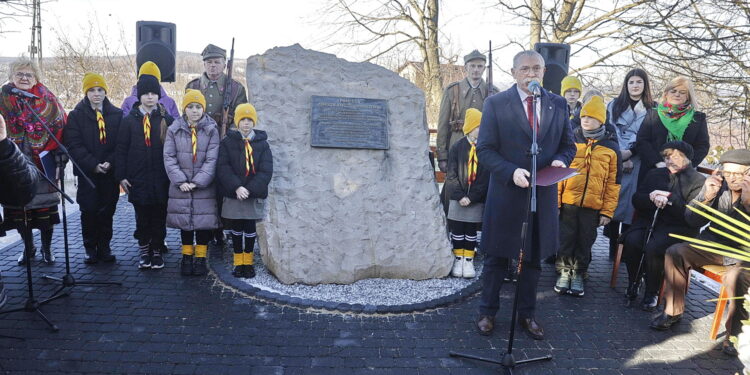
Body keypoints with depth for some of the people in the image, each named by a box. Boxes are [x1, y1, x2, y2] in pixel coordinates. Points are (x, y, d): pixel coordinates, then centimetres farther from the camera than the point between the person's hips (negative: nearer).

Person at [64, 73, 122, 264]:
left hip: (110, 171, 1)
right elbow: (74, 145, -4)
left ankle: (104, 247, 17)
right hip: (87, 172, -1)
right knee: (89, 210, 2)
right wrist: (93, 164, -14)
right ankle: (90, 248, 15)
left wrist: (110, 162, -13)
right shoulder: (76, 115, 3)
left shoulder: (117, 115, 5)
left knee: (107, 211, 6)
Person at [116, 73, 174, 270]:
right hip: (138, 178, 0)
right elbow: (121, 149, 3)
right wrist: (121, 176, -1)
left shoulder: (167, 120, 3)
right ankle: (144, 250, 20)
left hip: (161, 179, 0)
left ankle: (157, 251, 18)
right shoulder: (129, 121, 3)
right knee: (142, 216, 6)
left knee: (159, 216, 5)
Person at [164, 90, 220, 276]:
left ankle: (200, 258, 17)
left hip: (204, 187, -1)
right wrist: (180, 181, -11)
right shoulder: (174, 129, 3)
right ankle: (187, 257, 24)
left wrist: (198, 181, -14)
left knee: (203, 221, 4)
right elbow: (169, 157, -1)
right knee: (185, 222, 10)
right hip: (180, 187, 2)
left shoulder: (212, 130, -2)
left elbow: (212, 159, -7)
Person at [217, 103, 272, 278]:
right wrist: (236, 187, -20)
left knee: (250, 228, 5)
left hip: (254, 196, 0)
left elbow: (266, 171, -6)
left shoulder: (262, 144, 1)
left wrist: (249, 189, -17)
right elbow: (223, 168, -7)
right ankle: (238, 263, 21)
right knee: (236, 229, 8)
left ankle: (248, 262, 21)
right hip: (233, 194, 1)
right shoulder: (227, 142, 2)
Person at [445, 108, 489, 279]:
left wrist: (471, 197, -12)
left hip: (477, 200, 0)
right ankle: (458, 260, 19)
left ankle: (469, 261, 16)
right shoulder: (457, 147, -1)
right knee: (457, 229, 7)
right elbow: (451, 175, -3)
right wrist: (460, 196, -13)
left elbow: (487, 177, -6)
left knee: (471, 231, 7)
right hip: (458, 199, 1)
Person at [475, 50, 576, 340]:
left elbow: (568, 144, 12)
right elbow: (485, 149, -8)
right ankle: (487, 312, 26)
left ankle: (527, 314, 31)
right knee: (496, 257, 9)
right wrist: (512, 171, -22)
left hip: (543, 195, 3)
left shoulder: (559, 105, 6)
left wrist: (561, 160, -11)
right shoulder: (495, 104, -5)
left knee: (533, 258, 14)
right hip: (506, 195, -3)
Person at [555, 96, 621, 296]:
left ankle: (578, 275, 24)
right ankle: (564, 272, 22)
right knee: (566, 239, 7)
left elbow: (613, 183, 5)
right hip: (568, 203, 0)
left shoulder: (611, 147, 4)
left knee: (585, 243, 9)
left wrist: (608, 211, 0)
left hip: (593, 206, 1)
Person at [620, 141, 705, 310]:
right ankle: (633, 286, -8)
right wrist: (652, 199, -11)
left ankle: (652, 292, -11)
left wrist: (669, 198, -16)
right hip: (648, 220, 4)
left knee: (652, 247, -32)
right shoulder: (654, 174, 19)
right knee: (631, 241, -27)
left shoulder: (698, 181, 3)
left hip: (677, 227, -4)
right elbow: (636, 200, 9)